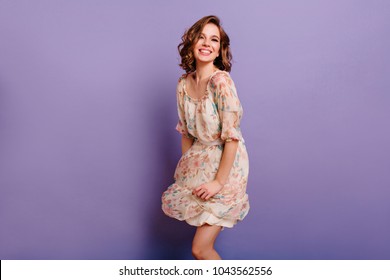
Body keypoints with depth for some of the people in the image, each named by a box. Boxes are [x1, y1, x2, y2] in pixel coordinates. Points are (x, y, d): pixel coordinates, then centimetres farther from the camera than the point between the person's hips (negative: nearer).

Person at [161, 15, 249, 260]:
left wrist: (219, 181, -18)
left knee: (200, 248, -3)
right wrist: (185, 168, 10)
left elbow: (232, 136, -21)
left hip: (226, 165, -6)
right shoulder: (184, 83, 2)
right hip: (199, 162, 7)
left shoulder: (221, 81, -20)